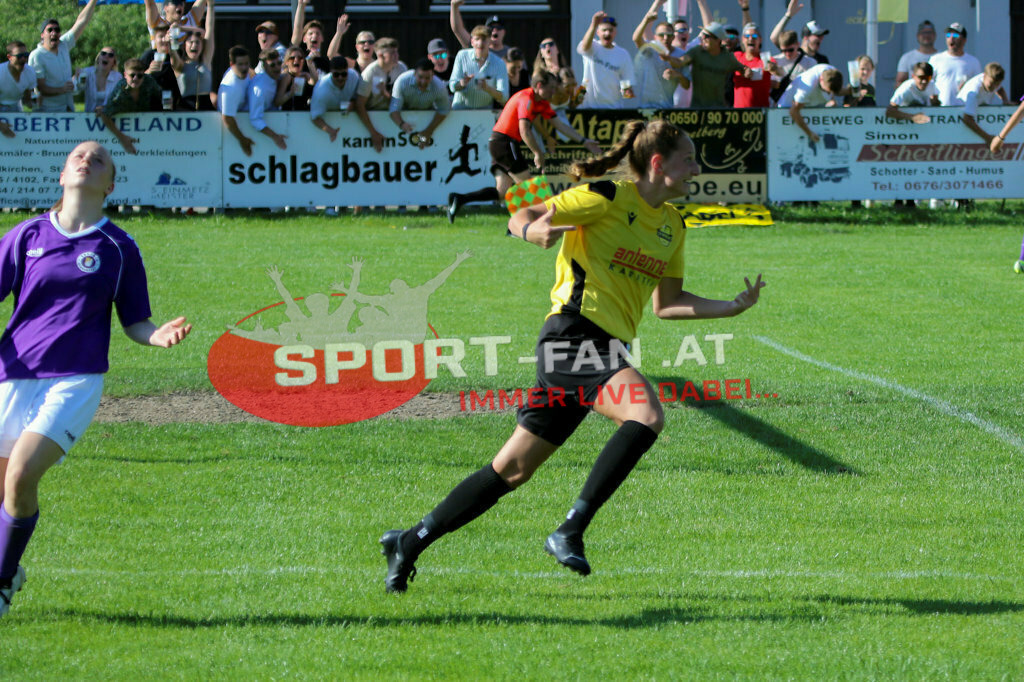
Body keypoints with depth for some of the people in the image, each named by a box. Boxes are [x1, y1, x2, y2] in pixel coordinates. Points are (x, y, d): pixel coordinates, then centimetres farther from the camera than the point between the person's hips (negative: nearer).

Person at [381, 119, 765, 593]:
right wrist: (533, 230, -29)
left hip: (606, 350, 8)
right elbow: (522, 218, -5)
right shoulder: (606, 198, -6)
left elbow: (666, 304, 24)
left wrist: (734, 306, 16)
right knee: (647, 413, -30)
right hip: (573, 333, -8)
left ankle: (410, 543, 20)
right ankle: (570, 532, -27)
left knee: (513, 469, 10)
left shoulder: (672, 224, 17)